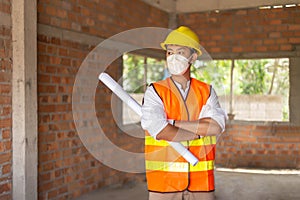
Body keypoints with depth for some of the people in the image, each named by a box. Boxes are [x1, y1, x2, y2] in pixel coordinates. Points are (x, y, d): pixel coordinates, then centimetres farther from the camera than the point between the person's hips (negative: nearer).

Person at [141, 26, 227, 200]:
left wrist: (174, 123, -11)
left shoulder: (207, 91, 8)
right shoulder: (155, 91, 0)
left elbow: (217, 126, -9)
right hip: (164, 181, -2)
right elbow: (161, 132, -15)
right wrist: (201, 131, -5)